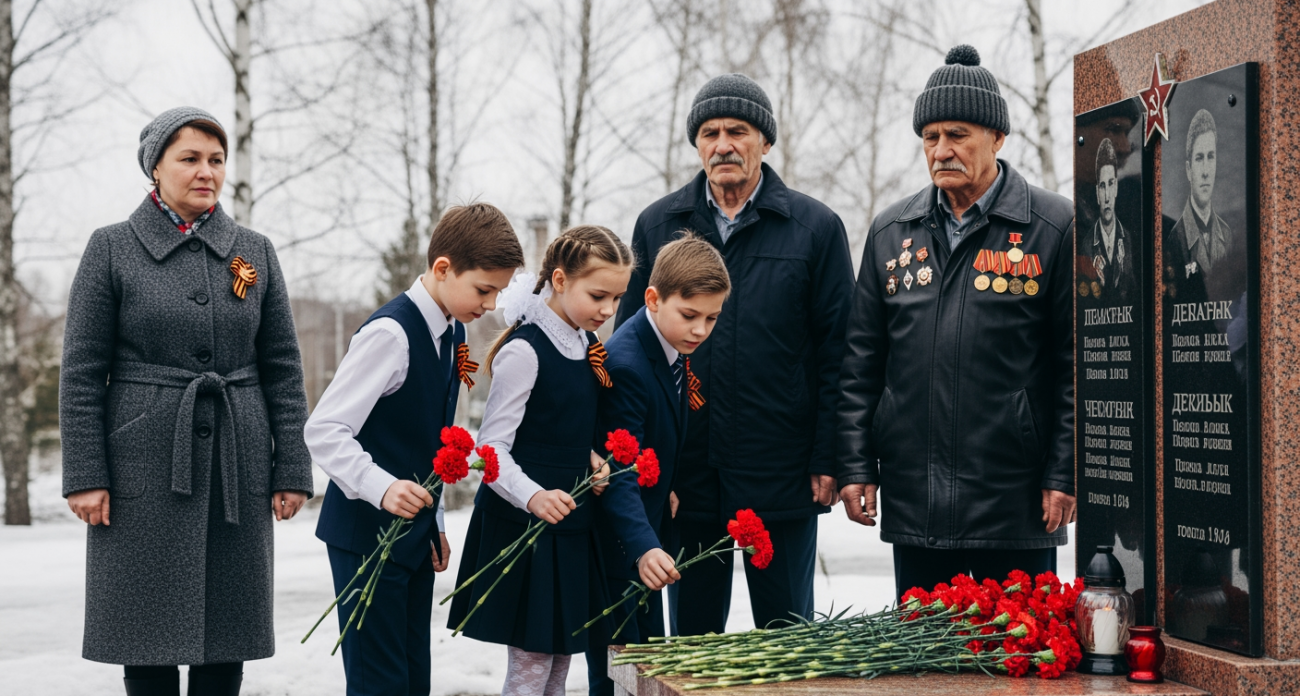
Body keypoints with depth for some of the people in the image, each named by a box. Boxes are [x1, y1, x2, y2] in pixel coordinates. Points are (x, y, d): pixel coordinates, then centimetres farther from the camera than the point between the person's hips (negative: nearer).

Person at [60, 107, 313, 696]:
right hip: (146, 462, -2)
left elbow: (283, 369, 9)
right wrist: (84, 475, -9)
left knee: (227, 630, 5)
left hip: (237, 465, 3)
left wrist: (293, 471, 2)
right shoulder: (112, 249, 1)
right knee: (150, 632, 0)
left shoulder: (254, 252, 9)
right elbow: (81, 371, -1)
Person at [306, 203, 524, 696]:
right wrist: (383, 488, -36)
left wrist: (433, 523, 18)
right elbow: (323, 431, -24)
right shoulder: (390, 333, -19)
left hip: (414, 530, 9)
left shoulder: (453, 332, 8)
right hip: (367, 531, -9)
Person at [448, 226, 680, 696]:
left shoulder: (588, 348, 10)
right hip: (522, 530, -8)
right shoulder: (525, 351, -16)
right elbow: (491, 450, -20)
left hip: (571, 530, 8)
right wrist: (534, 497, -36)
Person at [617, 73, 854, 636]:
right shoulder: (657, 225, 8)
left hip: (781, 472, -2)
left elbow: (837, 351, 0)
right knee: (690, 636, 11)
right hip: (685, 471, 2)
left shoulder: (816, 227, 1)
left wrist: (828, 459, -6)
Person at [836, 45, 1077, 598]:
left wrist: (1065, 475, -7)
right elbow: (861, 360, 12)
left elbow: (1078, 364, -2)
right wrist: (855, 465, 4)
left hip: (1016, 501, -4)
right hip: (913, 499, 4)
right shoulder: (891, 231, 11)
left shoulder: (1053, 227, -1)